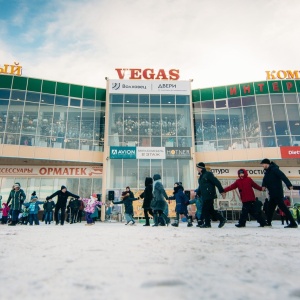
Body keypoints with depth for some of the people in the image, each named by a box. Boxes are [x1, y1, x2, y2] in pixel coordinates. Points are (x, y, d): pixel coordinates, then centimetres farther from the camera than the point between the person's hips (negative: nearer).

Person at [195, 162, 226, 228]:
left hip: (209, 196, -9)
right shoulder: (201, 176, 17)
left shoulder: (208, 174, -11)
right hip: (205, 196, 9)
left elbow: (217, 182, -15)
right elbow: (200, 187, 24)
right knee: (210, 210, 12)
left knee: (205, 210, -3)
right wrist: (197, 193, 18)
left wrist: (221, 191, -16)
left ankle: (207, 224, 9)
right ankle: (222, 219, 21)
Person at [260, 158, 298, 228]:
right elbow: (265, 180, 14)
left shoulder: (274, 169, -13)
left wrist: (289, 185, -35)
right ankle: (268, 222, 27)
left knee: (282, 207, -9)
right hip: (272, 194, 10)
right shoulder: (267, 171, 15)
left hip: (277, 193, -10)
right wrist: (264, 185, -7)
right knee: (270, 207, 16)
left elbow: (283, 176, -23)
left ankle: (293, 223, -5)